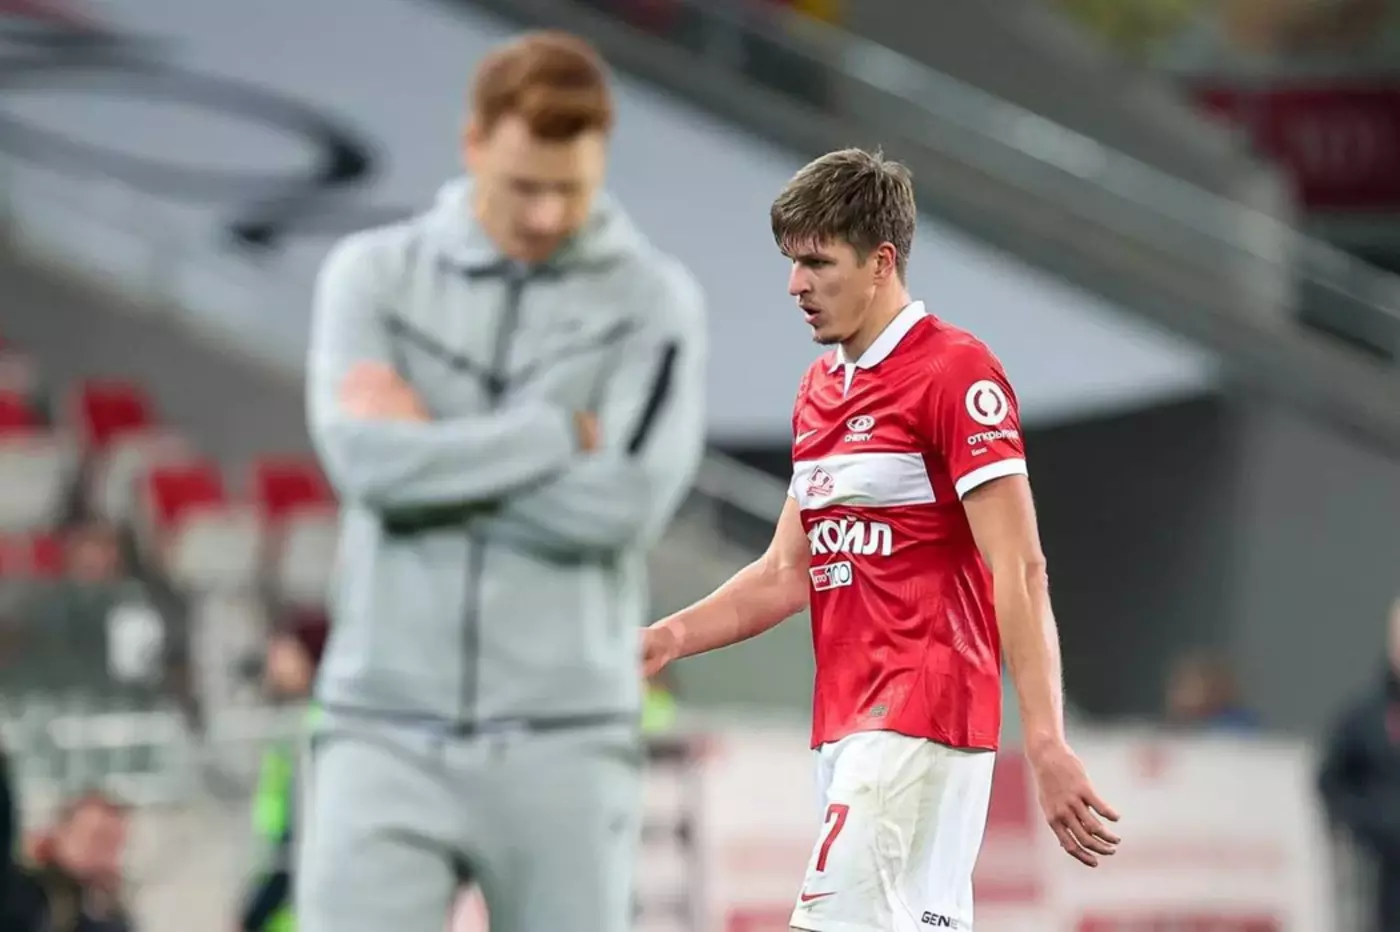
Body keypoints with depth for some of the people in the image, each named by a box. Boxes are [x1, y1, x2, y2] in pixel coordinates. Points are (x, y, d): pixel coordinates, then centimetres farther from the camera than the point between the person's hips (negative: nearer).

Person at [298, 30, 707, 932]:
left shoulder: (657, 300, 3)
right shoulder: (373, 274, 7)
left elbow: (625, 505, -11)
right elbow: (366, 457, -11)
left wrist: (438, 453, -7)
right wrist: (564, 432, -8)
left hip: (565, 740, 0)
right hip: (386, 731, 0)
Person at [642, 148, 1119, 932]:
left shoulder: (956, 373, -9)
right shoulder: (820, 389, 17)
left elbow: (1020, 572, -15)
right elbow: (790, 573, 22)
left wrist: (1047, 743, -22)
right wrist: (668, 639, 9)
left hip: (921, 718, -8)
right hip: (847, 721, 8)